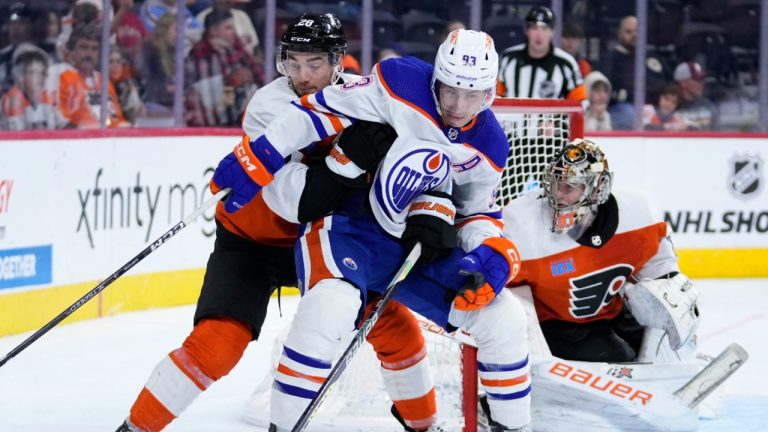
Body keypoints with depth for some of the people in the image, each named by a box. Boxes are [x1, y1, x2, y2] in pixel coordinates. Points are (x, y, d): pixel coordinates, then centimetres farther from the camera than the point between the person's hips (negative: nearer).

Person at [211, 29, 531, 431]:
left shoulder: (489, 147, 1)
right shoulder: (399, 84, -17)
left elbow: (478, 212, 12)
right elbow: (321, 111, -14)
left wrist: (491, 255, -9)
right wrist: (258, 159, -19)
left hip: (422, 246, 6)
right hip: (348, 223, -6)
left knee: (502, 318, -1)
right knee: (329, 306, -35)